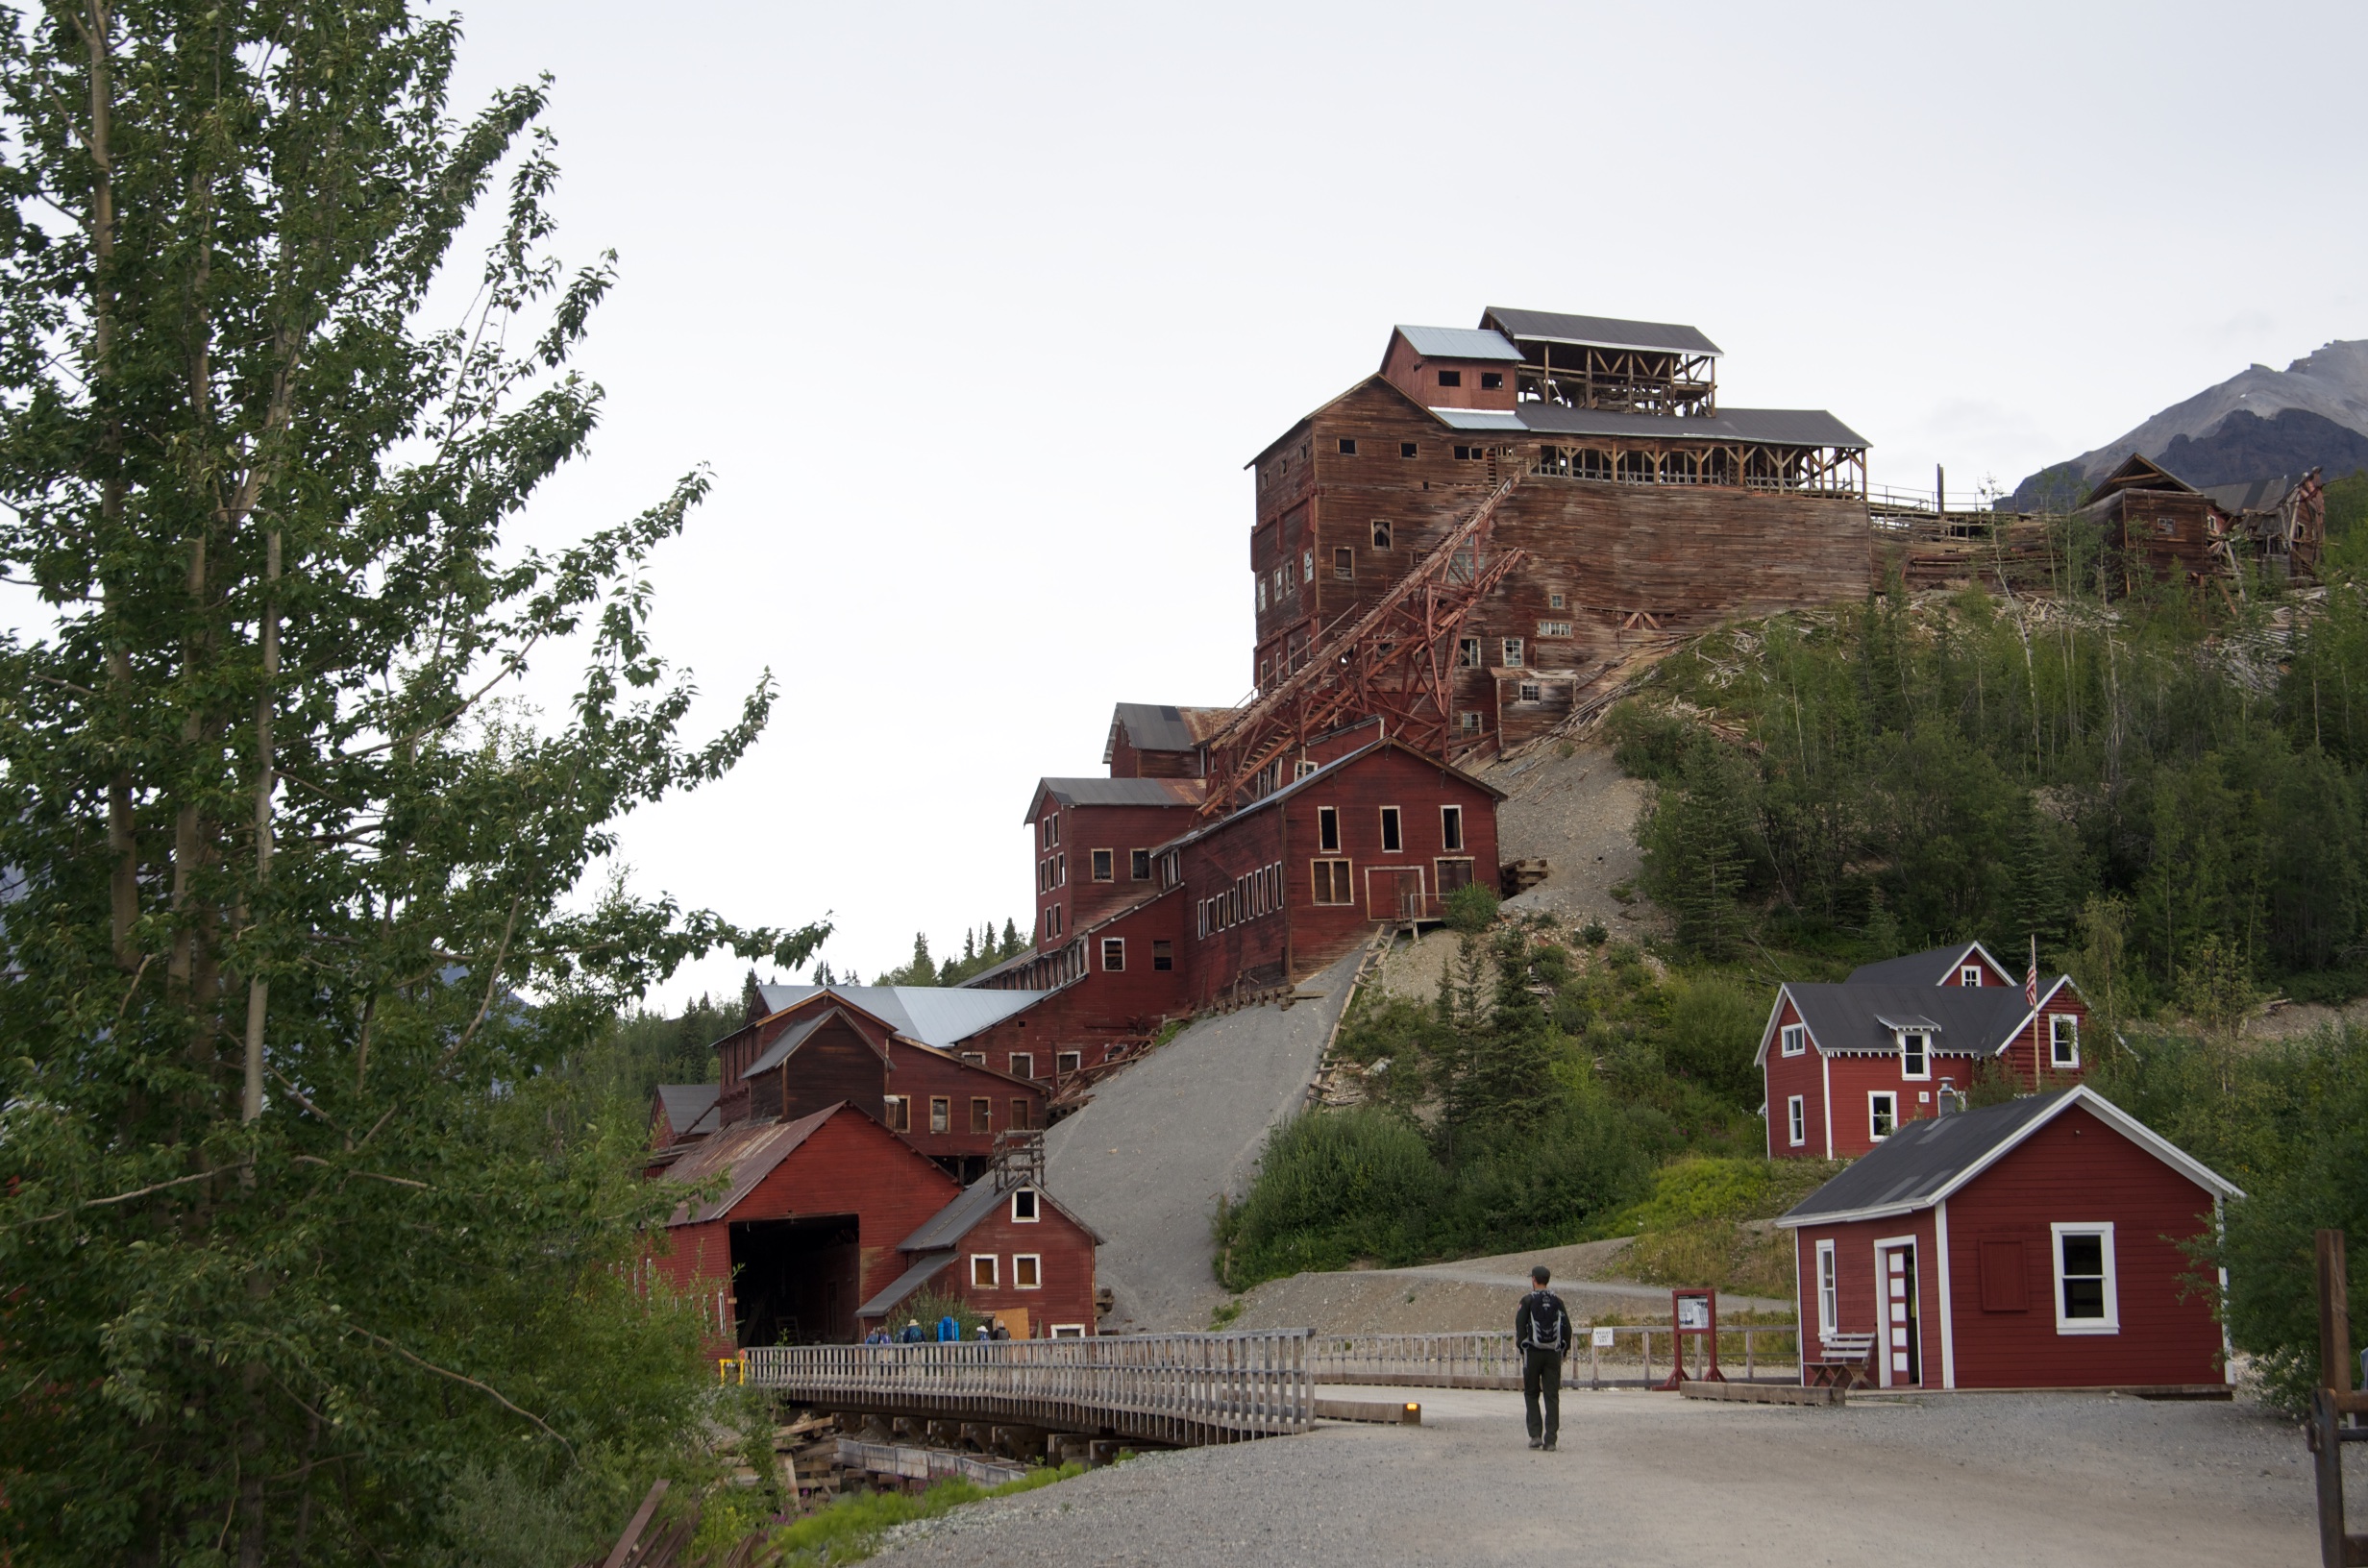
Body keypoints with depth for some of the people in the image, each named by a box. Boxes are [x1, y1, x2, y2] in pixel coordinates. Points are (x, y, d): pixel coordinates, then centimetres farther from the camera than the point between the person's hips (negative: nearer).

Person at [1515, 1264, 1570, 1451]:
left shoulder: (1528, 1300, -4)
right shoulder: (1557, 1301, 6)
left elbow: (1520, 1326, -6)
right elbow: (1566, 1327, 5)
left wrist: (1521, 1347, 6)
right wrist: (1565, 1349, 13)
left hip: (1533, 1352, -2)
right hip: (1554, 1353, 2)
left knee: (1531, 1394, 10)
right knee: (1552, 1397, 3)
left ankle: (1535, 1434, -1)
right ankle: (1550, 1440, -3)